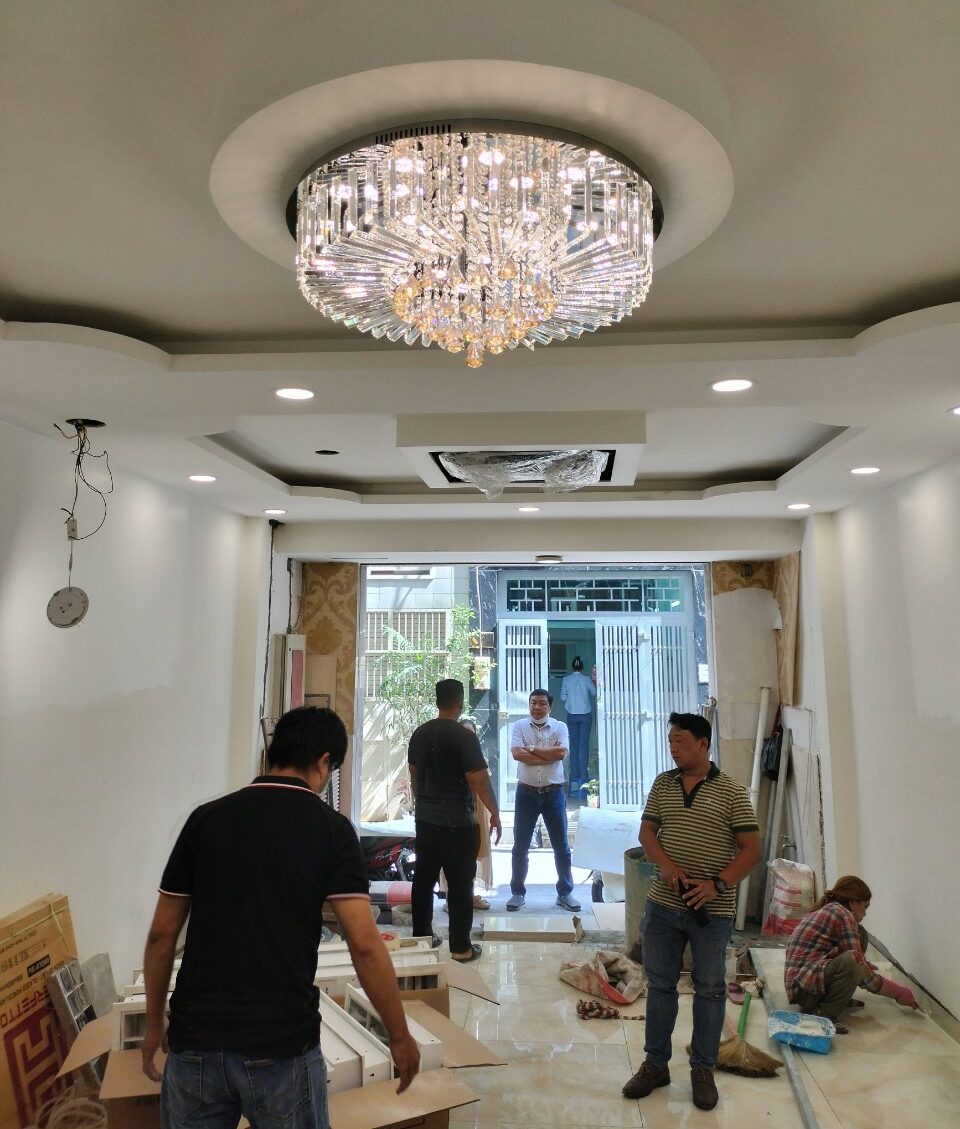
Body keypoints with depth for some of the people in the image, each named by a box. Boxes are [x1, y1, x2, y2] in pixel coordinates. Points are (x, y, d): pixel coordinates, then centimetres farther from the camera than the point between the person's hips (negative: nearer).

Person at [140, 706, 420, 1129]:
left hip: (195, 1040, 3)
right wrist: (400, 1036, 0)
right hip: (281, 1044, -3)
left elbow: (162, 934, 5)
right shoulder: (331, 829, -8)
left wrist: (154, 1023, 18)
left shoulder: (205, 818, 1)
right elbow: (364, 946, -12)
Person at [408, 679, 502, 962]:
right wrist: (495, 814, -6)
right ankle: (461, 947, 10)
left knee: (423, 878, 14)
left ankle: (421, 937, 25)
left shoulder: (420, 734, 4)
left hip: (424, 819, 6)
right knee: (460, 884, 3)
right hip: (457, 822, -6)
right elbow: (479, 781, -17)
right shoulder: (464, 736, -16)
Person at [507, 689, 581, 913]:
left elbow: (561, 752, -18)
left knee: (562, 846, 8)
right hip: (526, 793, 0)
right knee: (520, 846, 8)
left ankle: (565, 893, 22)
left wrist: (532, 748, -15)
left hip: (553, 793, 1)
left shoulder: (560, 727, -1)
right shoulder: (519, 726, -2)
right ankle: (518, 892, 21)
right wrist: (549, 756, -17)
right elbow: (517, 754, -18)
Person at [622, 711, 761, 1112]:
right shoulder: (662, 784, 4)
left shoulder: (731, 791, -8)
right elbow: (647, 831, 5)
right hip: (663, 904, 3)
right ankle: (655, 1064, 28)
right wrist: (666, 865, -14)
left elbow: (751, 849, -8)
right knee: (660, 984, 13)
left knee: (709, 989, 11)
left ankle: (703, 1070, 28)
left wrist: (717, 884, -19)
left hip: (712, 911, -3)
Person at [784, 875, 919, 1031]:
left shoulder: (824, 910, 17)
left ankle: (841, 997, 11)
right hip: (805, 990, -10)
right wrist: (900, 992, -1)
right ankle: (825, 1014, -18)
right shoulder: (842, 914, -10)